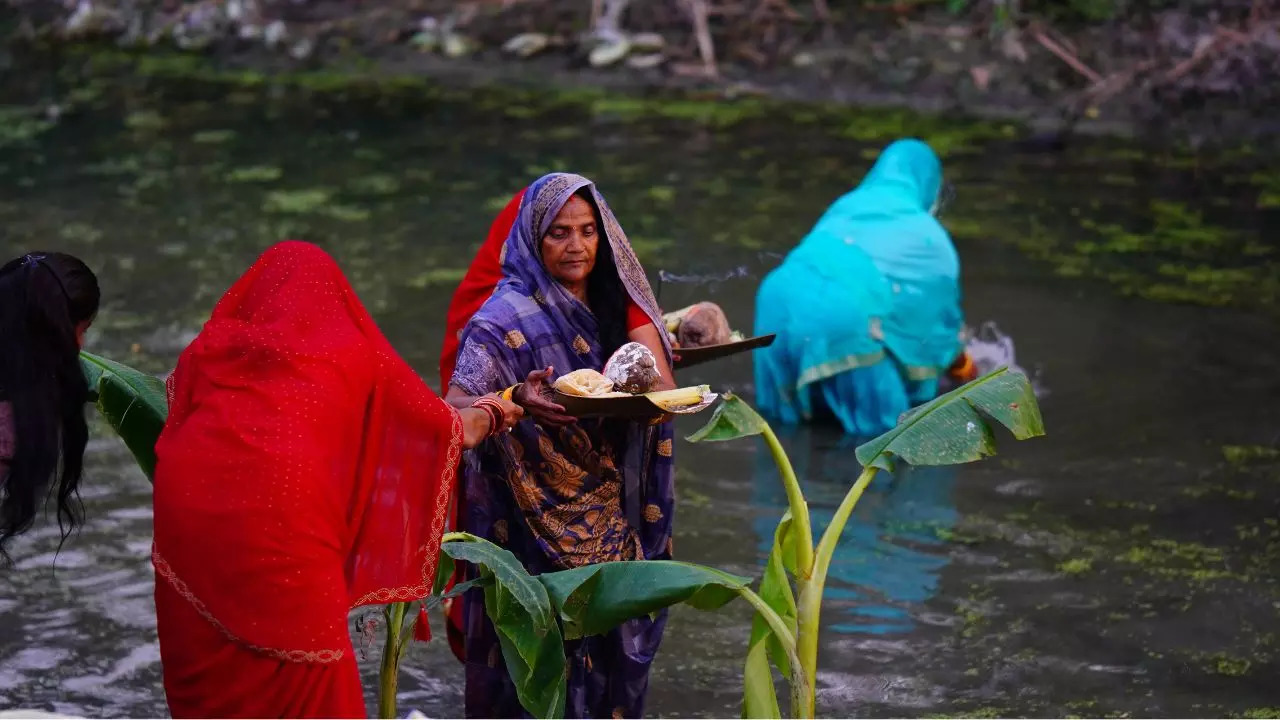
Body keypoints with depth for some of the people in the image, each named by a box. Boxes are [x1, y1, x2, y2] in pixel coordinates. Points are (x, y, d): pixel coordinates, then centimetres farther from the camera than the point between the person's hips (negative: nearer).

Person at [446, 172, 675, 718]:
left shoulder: (611, 307, 7)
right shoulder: (508, 318, -12)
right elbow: (454, 411, -23)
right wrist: (518, 401, -42)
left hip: (611, 528, 6)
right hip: (536, 531, -5)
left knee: (608, 662, 8)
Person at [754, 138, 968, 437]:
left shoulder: (845, 206, 29)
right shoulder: (927, 235, 17)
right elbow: (941, 305, 27)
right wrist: (960, 363, 47)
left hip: (782, 294, 5)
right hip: (843, 312, -5)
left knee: (787, 411, 24)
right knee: (881, 419, 9)